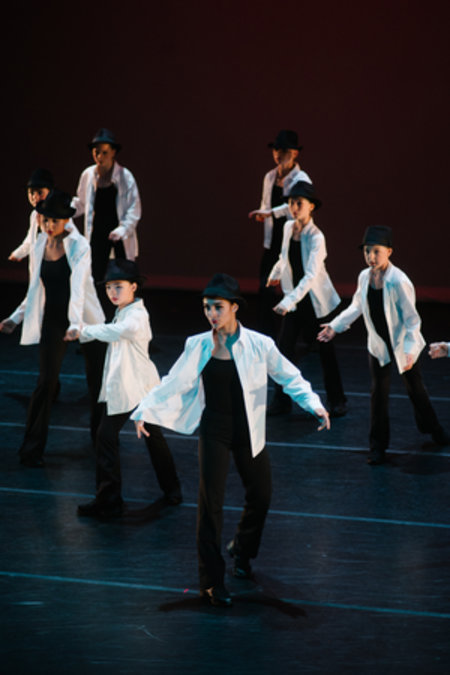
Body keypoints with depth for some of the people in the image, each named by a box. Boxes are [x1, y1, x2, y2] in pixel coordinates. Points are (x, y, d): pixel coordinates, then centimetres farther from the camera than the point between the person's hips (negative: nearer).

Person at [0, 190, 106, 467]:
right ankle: (32, 449, -1)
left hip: (85, 318, -2)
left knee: (98, 378, 11)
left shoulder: (79, 246, -13)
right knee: (47, 381, -7)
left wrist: (76, 324, -39)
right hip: (53, 320, 2)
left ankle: (101, 435, 34)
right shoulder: (39, 246, 1)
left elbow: (77, 287, -27)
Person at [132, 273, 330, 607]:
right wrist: (145, 411, -5)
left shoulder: (258, 345, -8)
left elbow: (290, 377, -3)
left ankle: (242, 551, 43)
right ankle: (212, 581, 3)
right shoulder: (198, 347, -4)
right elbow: (173, 384, 2)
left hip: (248, 431, 1)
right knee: (211, 503, -5)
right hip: (215, 431, -1)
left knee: (260, 495, 13)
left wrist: (314, 404, -18)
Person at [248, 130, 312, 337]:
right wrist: (262, 213, 3)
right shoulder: (270, 177, 12)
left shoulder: (301, 178, -10)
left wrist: (271, 212, -41)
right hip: (272, 242, 6)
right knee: (266, 290, 2)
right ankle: (268, 338, 10)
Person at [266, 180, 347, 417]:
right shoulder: (288, 227, -2)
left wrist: (289, 301, -42)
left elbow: (311, 275, -32)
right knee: (283, 347, -2)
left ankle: (337, 401, 19)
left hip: (316, 300, -5)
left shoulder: (316, 237, -22)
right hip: (295, 302, 5)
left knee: (325, 351, 5)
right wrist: (276, 273, 37)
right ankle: (281, 400, 5)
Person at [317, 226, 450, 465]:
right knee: (378, 393, 4)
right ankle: (378, 447, 14)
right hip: (378, 345, 4)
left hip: (402, 345, -4)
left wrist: (410, 350, -27)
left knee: (415, 389, 13)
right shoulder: (364, 277, -8)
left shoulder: (399, 281, -25)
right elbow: (357, 306, 11)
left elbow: (411, 319, -20)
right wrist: (335, 326, 9)